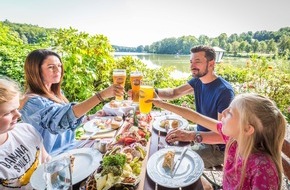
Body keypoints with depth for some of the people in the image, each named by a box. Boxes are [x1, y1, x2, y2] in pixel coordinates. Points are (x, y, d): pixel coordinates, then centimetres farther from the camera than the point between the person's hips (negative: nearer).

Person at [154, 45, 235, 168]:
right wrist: (155, 92, -31)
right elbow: (174, 93, -10)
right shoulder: (198, 81, -3)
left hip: (216, 147, -7)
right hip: (201, 133, 7)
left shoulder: (224, 91, -28)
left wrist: (193, 136, -50)